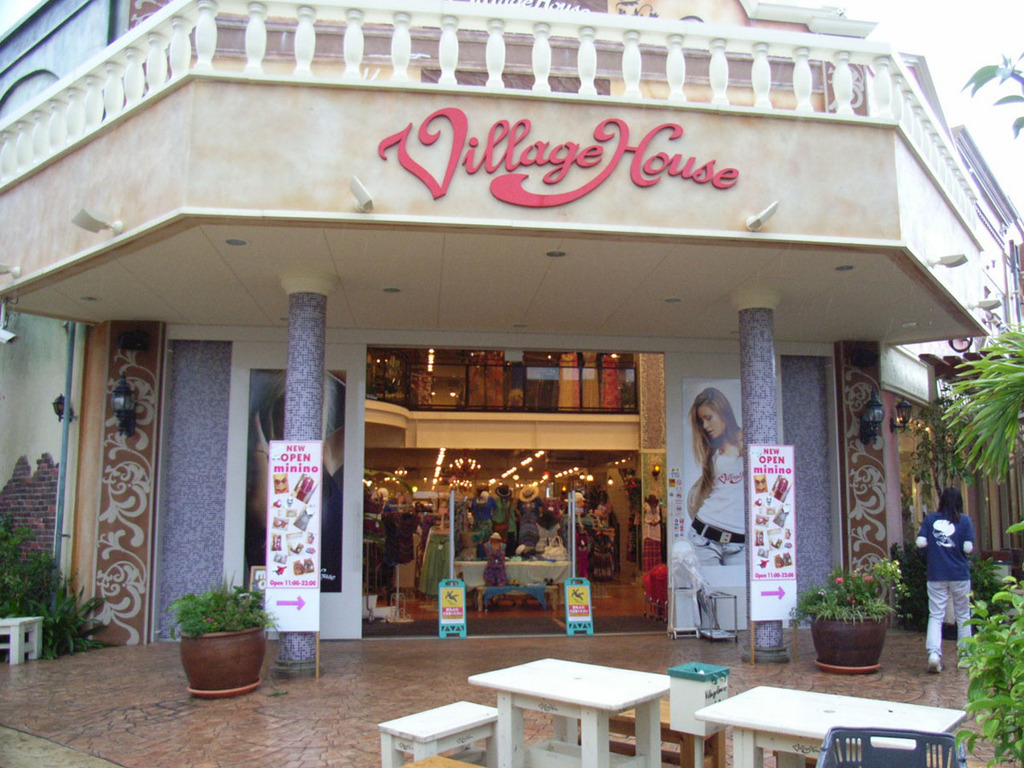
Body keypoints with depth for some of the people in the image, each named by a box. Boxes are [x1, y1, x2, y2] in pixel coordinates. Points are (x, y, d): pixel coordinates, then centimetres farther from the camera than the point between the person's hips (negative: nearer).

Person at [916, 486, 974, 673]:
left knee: (935, 616, 1)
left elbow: (920, 543, -6)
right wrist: (958, 548, 12)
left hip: (936, 575, 1)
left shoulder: (930, 518, 1)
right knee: (963, 615, 15)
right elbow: (968, 548, -10)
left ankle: (933, 652, -18)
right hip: (960, 574, 0)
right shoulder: (964, 520, -3)